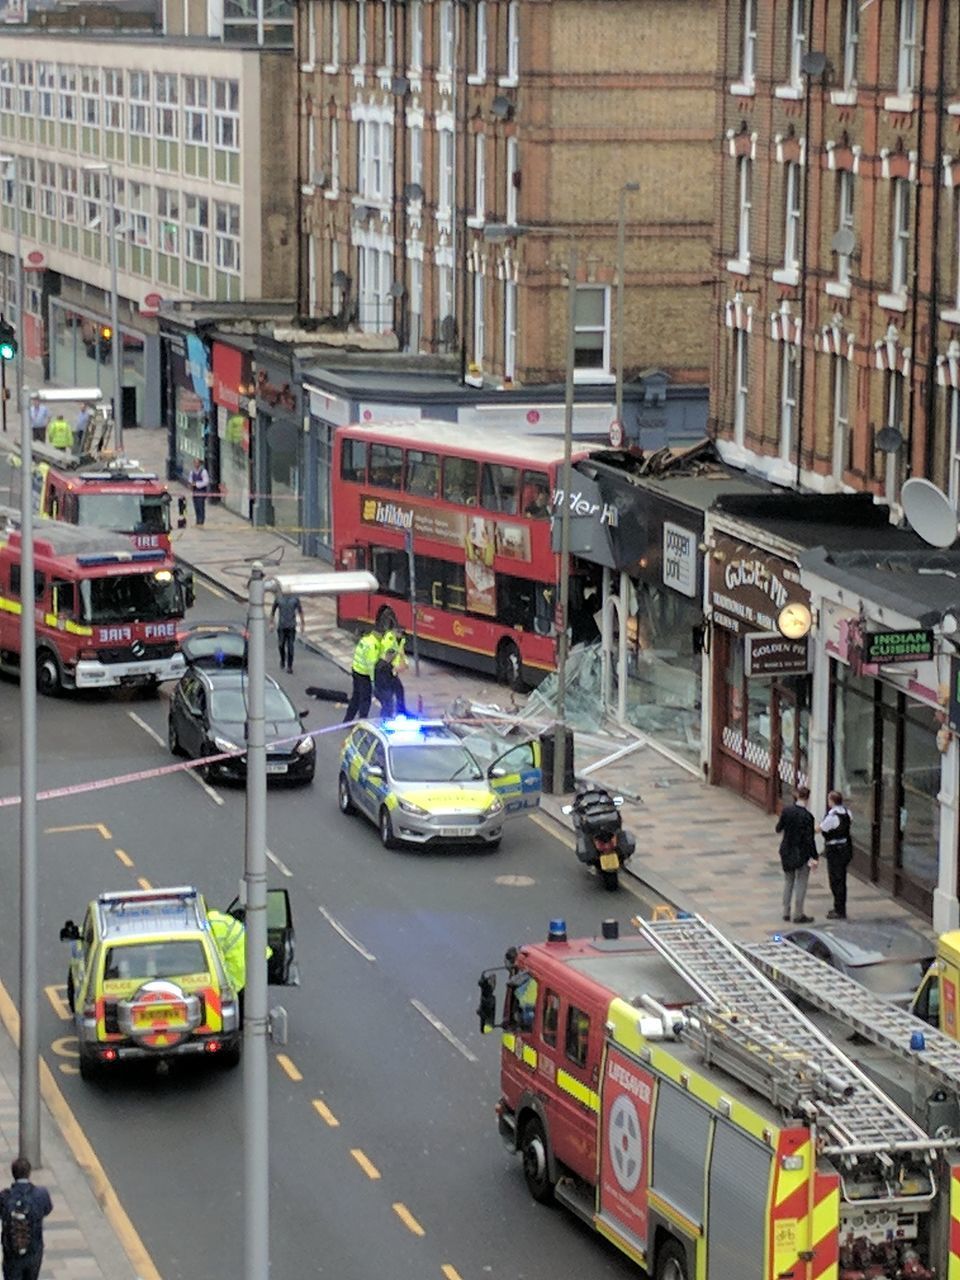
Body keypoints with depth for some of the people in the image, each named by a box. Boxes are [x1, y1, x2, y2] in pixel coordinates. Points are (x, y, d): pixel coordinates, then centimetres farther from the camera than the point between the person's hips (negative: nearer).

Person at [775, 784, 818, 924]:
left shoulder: (787, 810, -7)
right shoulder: (807, 816, -21)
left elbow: (779, 828, 6)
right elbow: (809, 839, -19)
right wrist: (815, 857, -11)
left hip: (787, 852, 5)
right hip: (801, 853, -5)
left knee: (788, 881, 19)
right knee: (801, 883, 7)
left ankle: (786, 912, 24)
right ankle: (798, 915, 12)